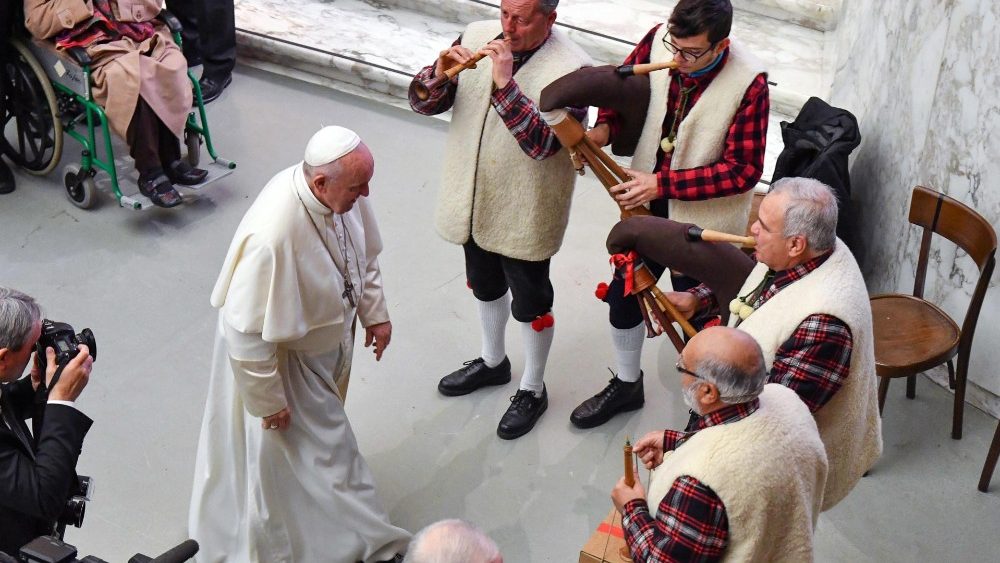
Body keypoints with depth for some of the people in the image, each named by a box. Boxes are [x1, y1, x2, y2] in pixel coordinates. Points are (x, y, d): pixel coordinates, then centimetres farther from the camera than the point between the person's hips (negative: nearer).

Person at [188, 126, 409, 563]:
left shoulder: (342, 191, -18)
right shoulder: (272, 237, -42)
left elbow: (363, 254, 5)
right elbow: (248, 335, -31)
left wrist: (375, 312, 8)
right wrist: (268, 402, -21)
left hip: (330, 337, 8)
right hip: (282, 357, -8)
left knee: (323, 433, 29)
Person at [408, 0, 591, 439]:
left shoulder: (570, 68, -22)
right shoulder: (477, 36, -6)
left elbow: (542, 143, -32)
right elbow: (422, 104, -4)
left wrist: (505, 82, -38)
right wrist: (439, 75, -26)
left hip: (525, 213, -5)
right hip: (472, 200, 6)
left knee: (529, 304, 12)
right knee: (485, 286, 26)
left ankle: (532, 390, 35)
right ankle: (493, 361, 51)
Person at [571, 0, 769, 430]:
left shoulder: (749, 83, -28)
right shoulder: (658, 41, -15)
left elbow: (743, 169, -24)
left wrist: (662, 183, -27)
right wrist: (604, 128, -16)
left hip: (704, 217, -5)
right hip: (646, 202, 5)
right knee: (623, 295, 18)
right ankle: (626, 385, 44)